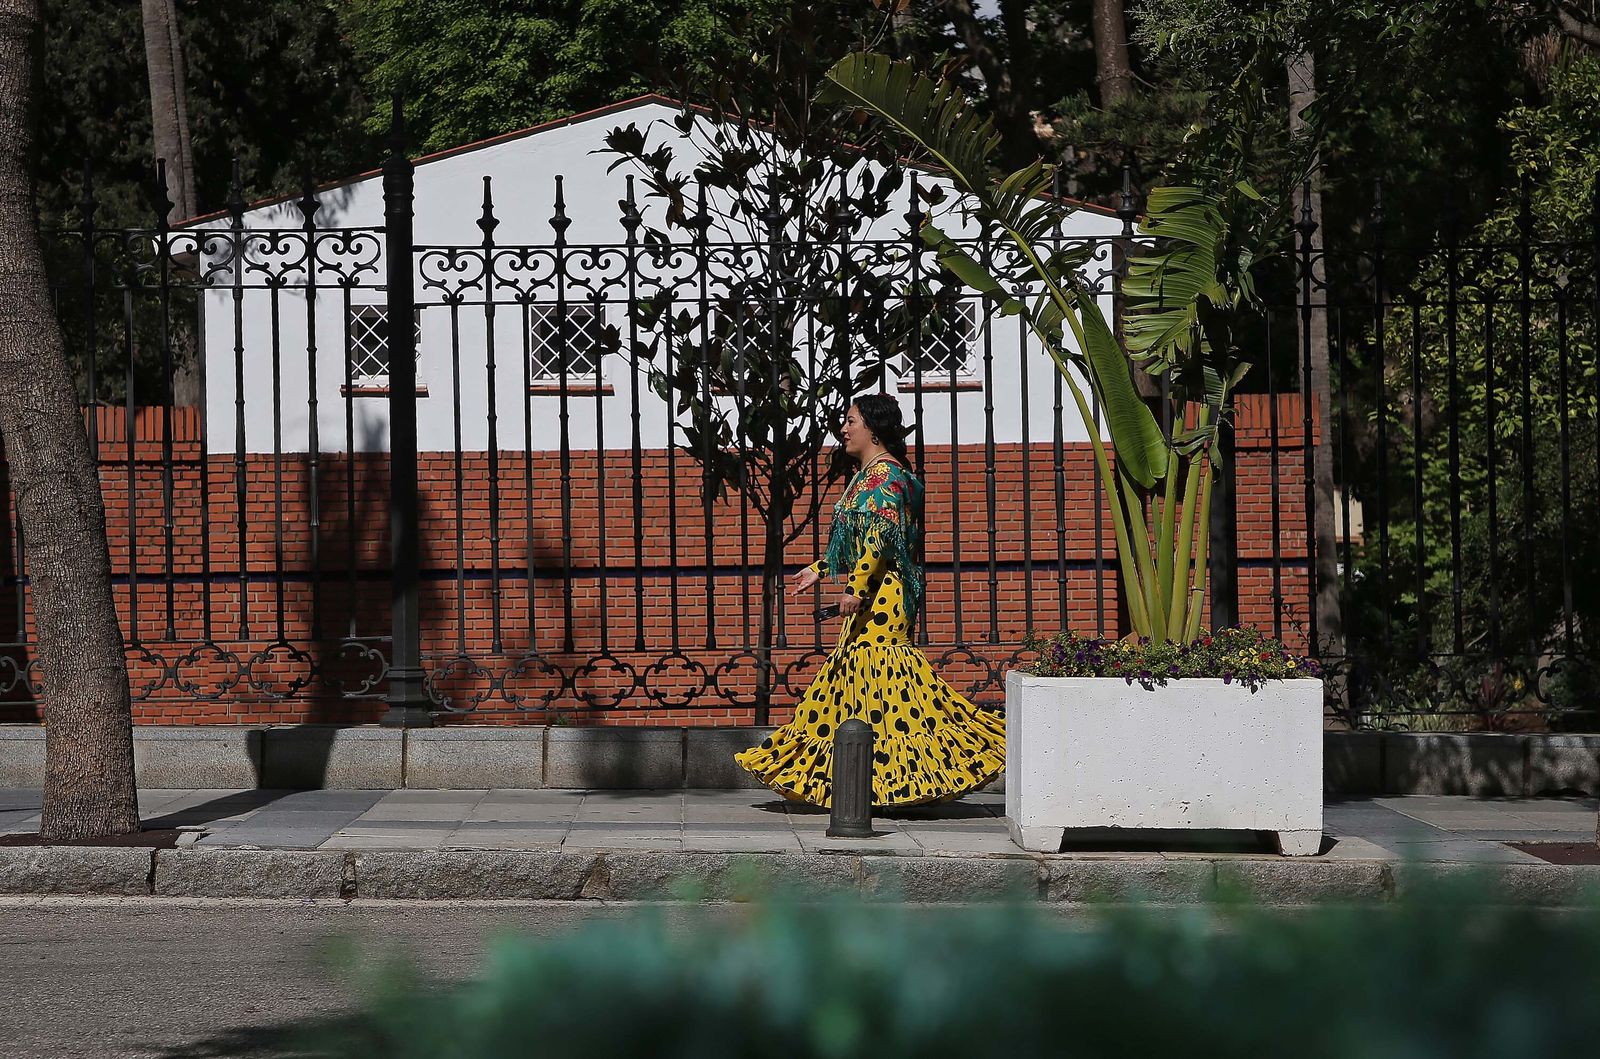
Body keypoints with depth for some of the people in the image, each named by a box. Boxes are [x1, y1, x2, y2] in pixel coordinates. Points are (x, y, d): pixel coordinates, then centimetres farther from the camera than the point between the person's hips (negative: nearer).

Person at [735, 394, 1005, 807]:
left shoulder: (884, 474, -11)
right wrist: (818, 569, 27)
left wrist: (855, 589, -27)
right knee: (856, 666, 8)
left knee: (876, 665, -13)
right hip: (873, 595, 11)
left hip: (883, 593, -11)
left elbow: (879, 540, -21)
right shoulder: (870, 474, 20)